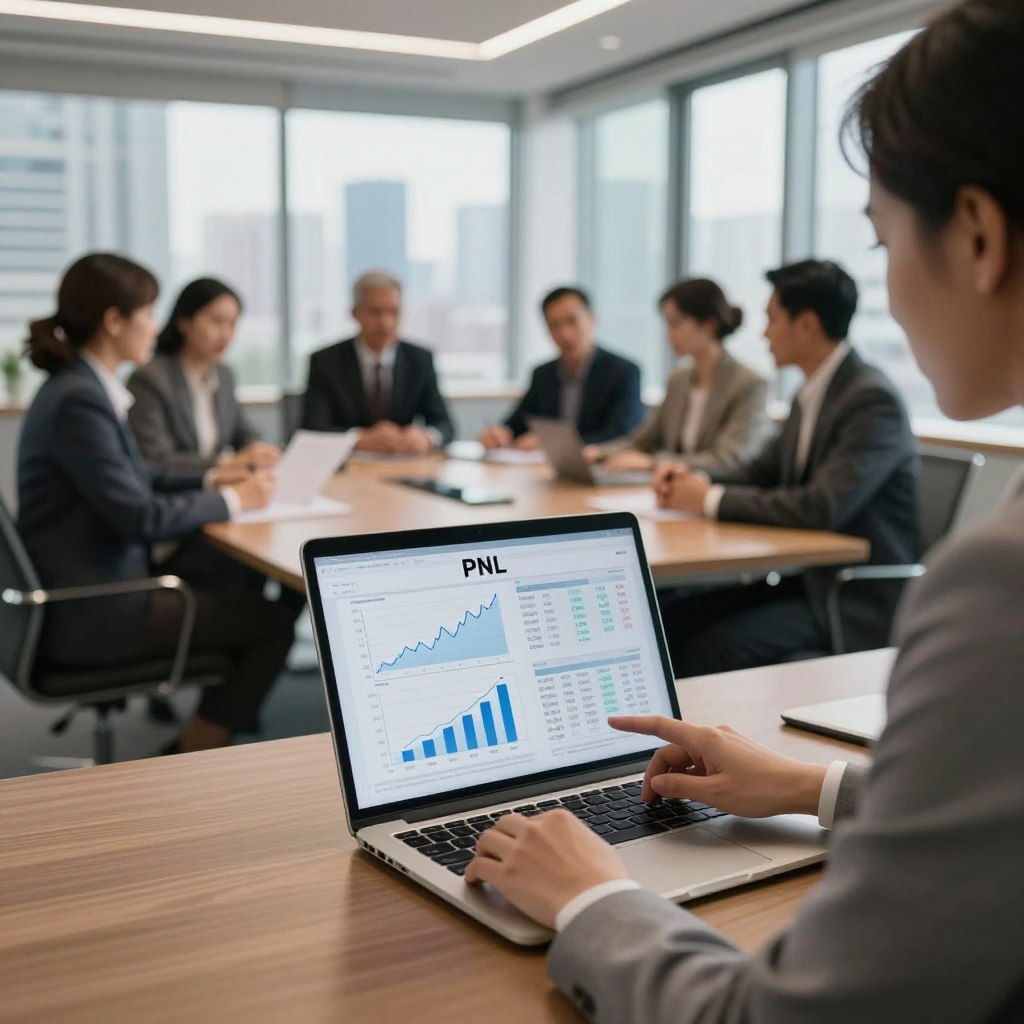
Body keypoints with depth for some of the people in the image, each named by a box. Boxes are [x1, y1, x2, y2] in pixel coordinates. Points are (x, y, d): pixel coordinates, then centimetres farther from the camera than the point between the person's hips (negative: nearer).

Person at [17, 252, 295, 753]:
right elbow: (140, 517, -23)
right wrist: (231, 500, -10)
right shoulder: (78, 400, -21)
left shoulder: (82, 387, 8)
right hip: (88, 612, -10)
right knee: (273, 622, -4)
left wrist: (212, 481, 9)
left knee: (246, 595, 18)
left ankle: (188, 752, 22)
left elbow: (137, 477, 21)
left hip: (92, 589, 10)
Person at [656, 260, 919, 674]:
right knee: (671, 619, -6)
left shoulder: (874, 400, -18)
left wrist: (713, 500, -21)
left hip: (859, 603, -8)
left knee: (714, 648, -25)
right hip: (806, 578, 8)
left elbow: (823, 507, -28)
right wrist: (694, 477, -2)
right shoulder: (810, 395, 9)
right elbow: (762, 471, 18)